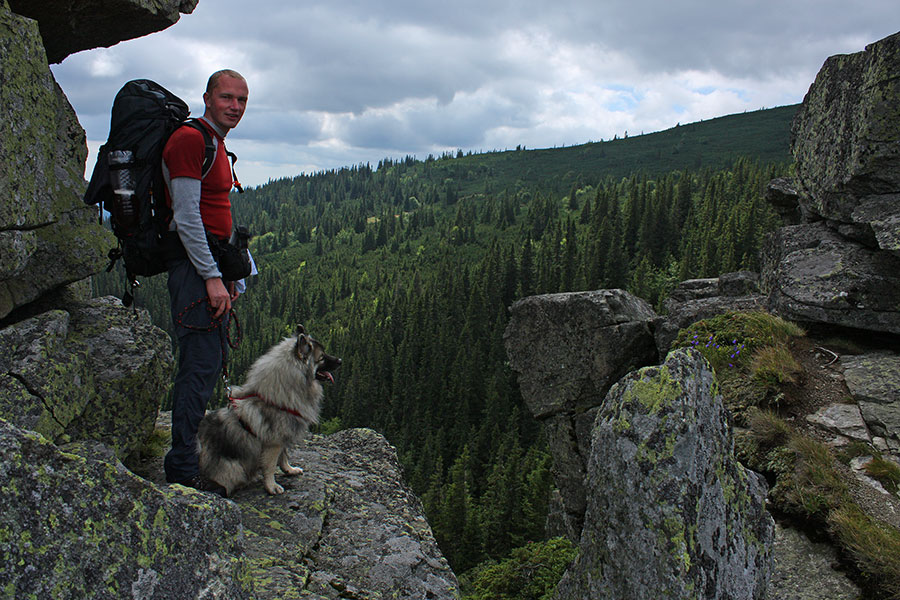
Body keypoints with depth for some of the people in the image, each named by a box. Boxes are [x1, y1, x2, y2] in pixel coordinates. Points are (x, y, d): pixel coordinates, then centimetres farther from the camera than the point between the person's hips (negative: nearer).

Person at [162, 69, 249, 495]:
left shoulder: (217, 145, 20)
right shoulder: (189, 140, -11)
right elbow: (186, 217, -18)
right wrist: (212, 277, -20)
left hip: (212, 267, 10)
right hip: (193, 267, -10)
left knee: (211, 358, 14)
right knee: (201, 364, -10)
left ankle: (186, 450, 27)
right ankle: (182, 467, -1)